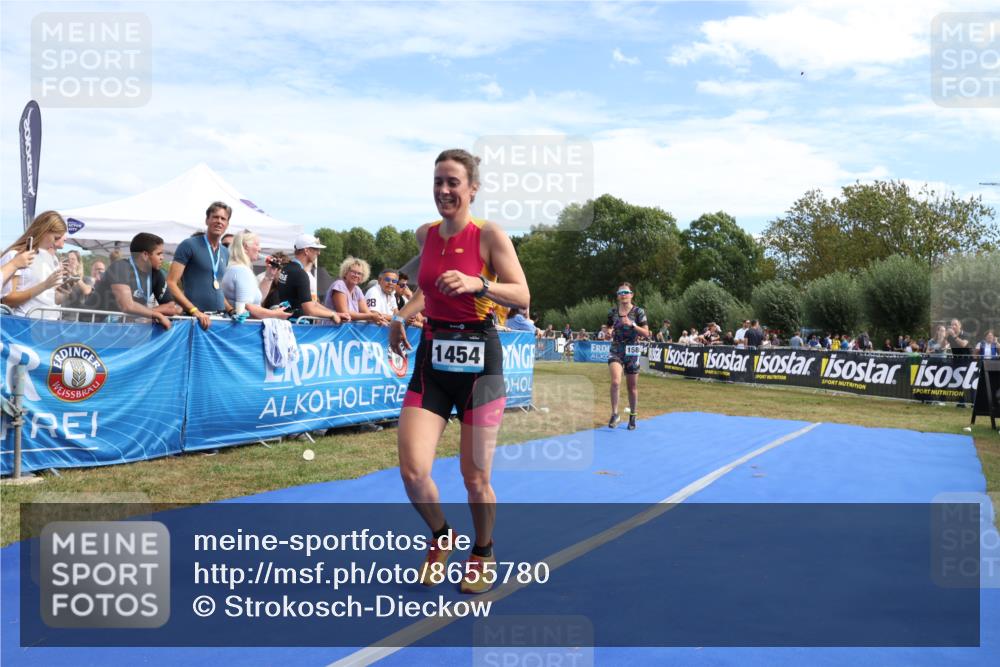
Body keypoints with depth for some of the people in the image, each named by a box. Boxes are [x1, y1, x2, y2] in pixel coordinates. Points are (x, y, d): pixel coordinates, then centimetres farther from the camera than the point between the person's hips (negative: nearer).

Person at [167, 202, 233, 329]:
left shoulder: (225, 253, 16)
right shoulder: (189, 245, -3)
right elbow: (171, 283, -10)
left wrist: (231, 310, 8)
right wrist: (194, 310, -20)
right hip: (194, 318, -5)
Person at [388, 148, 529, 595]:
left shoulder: (489, 234, -8)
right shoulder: (426, 235, 7)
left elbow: (521, 296, -14)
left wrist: (477, 284, -29)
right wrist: (403, 315, 10)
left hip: (478, 360, -4)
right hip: (431, 359, 4)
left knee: (475, 479, 3)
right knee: (412, 470, -8)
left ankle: (483, 553, 32)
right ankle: (441, 538, 23)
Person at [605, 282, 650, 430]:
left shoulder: (638, 312, -4)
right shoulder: (612, 311, 5)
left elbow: (646, 333, -7)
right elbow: (609, 328, 20)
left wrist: (632, 324, -20)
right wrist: (609, 332, -4)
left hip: (631, 351, -1)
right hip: (615, 350, 1)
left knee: (632, 387, 7)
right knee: (615, 381, -21)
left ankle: (632, 417, 23)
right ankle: (615, 414, -10)